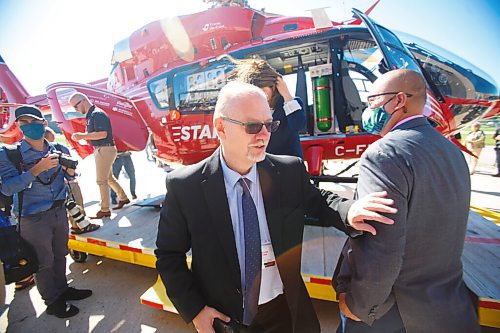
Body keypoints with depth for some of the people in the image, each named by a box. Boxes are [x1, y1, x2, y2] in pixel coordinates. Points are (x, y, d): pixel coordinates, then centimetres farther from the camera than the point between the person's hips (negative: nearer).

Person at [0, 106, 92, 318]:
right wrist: (37, 169, -26)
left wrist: (69, 169, -9)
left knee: (59, 255, 18)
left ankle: (62, 290, 38)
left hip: (59, 211, 4)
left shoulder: (59, 149, 1)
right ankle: (53, 302, 27)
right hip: (33, 218, -4)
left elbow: (70, 177, 13)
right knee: (43, 262, 8)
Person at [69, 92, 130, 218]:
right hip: (101, 150, 10)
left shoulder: (97, 114, -15)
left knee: (101, 180, -3)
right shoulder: (91, 115, 14)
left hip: (105, 149, -10)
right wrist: (81, 136, 7)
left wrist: (82, 136, -18)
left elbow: (102, 134, -24)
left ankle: (105, 210, 7)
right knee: (109, 178, 19)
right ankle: (123, 198, 32)